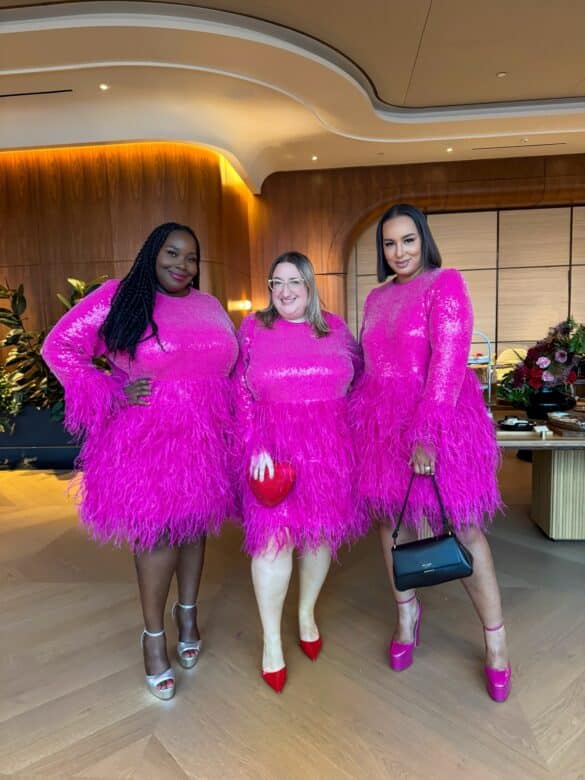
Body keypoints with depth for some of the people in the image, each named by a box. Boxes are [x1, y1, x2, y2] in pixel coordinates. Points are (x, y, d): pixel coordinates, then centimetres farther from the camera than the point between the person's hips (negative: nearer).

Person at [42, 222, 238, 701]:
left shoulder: (209, 306, 9)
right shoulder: (118, 297, -3)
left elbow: (232, 367, 15)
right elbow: (59, 347, -3)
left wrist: (239, 432, 6)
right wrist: (115, 394, -12)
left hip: (204, 441, 4)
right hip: (144, 442, -4)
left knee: (193, 527, 16)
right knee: (156, 535, 2)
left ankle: (188, 614, 39)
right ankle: (154, 635, 25)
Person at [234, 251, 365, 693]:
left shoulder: (335, 327, 7)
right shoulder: (253, 328, 2)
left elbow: (362, 376, 15)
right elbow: (241, 394, -3)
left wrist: (351, 428, 6)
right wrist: (256, 448, -13)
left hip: (328, 446, 2)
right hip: (273, 447, -2)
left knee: (320, 532, 11)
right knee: (274, 536, -3)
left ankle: (308, 613, 37)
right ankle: (271, 640, 16)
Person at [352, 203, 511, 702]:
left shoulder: (445, 283, -5)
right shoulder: (376, 298, 13)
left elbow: (448, 361, -15)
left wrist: (426, 434, -22)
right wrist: (358, 420, 8)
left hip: (441, 420, -5)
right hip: (382, 423, 6)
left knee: (462, 528, 1)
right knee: (391, 516, 12)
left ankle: (496, 641, 18)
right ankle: (407, 611, 34)